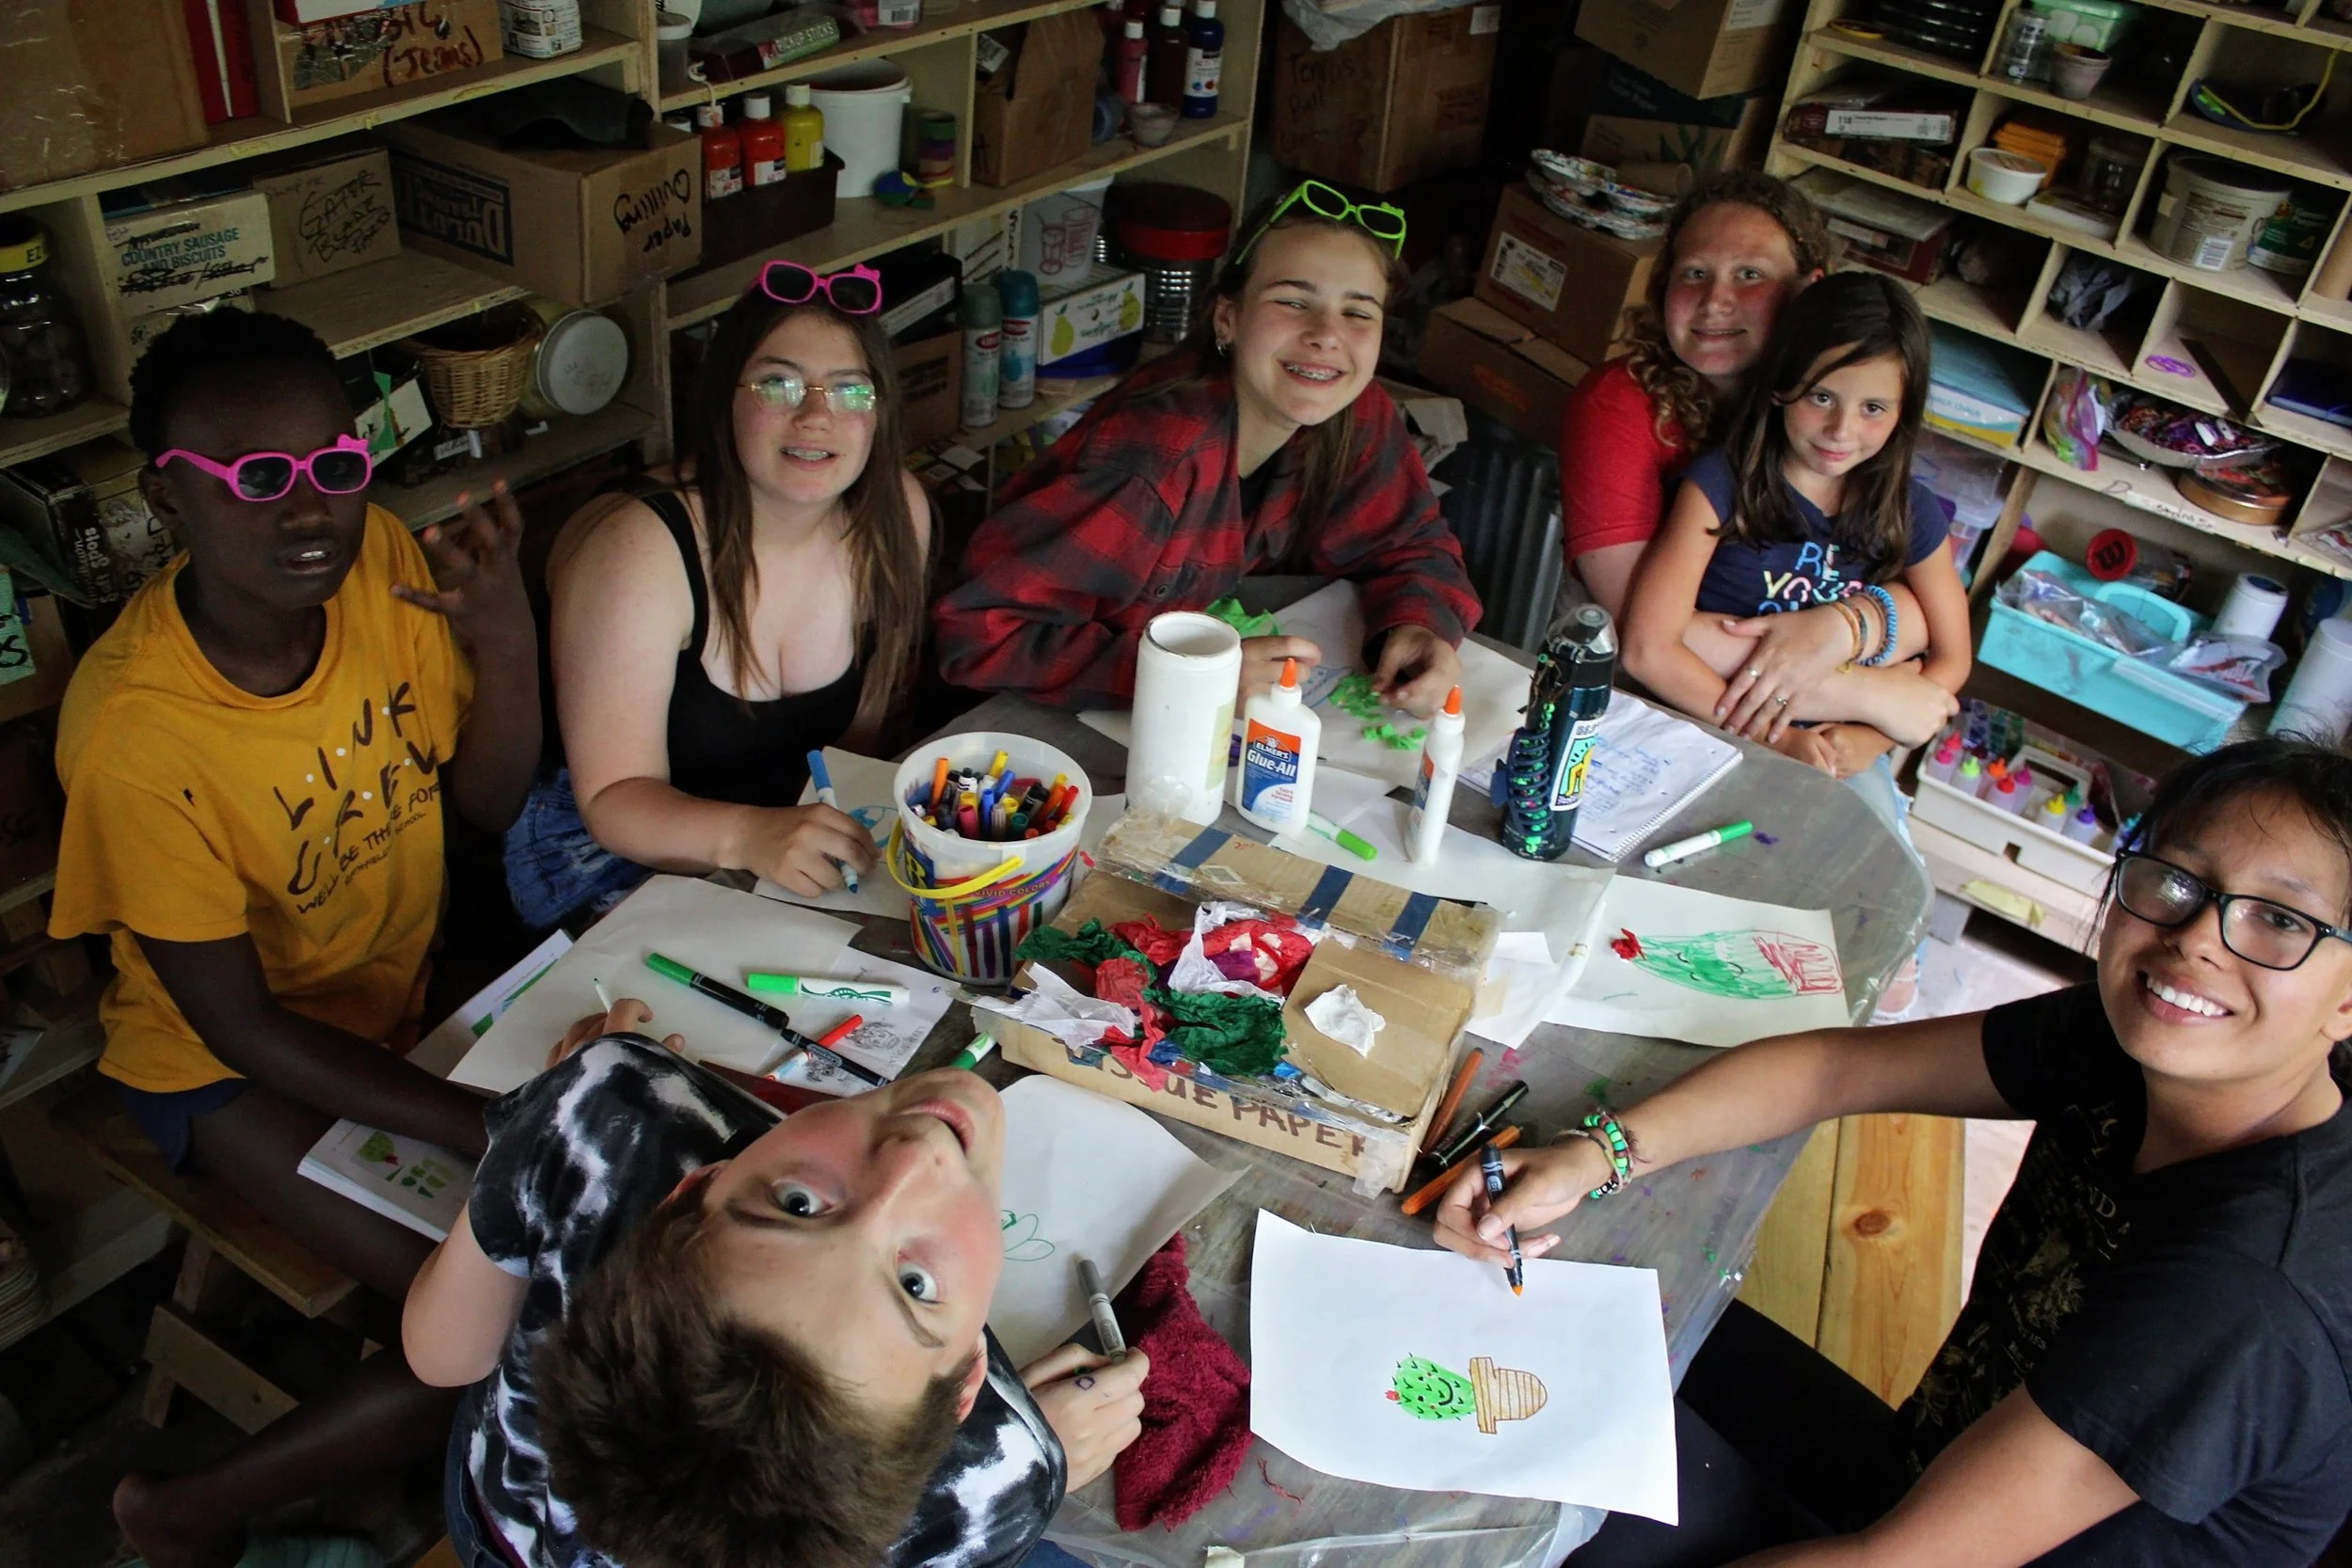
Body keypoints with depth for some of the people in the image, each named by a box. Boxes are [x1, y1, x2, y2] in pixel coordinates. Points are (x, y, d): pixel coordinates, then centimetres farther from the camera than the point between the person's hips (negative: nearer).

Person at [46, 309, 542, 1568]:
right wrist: (501, 1134, -29)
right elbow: (242, 1026, -22)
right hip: (232, 1066, -6)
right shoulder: (133, 730, -29)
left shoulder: (381, 557, -16)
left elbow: (487, 803, -6)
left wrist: (503, 632, -25)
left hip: (405, 981, 6)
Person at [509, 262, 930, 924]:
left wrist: (838, 827, -8)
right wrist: (746, 837, -43)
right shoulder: (638, 552, -24)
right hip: (609, 853, -5)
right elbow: (614, 799, -25)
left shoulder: (896, 515, -9)